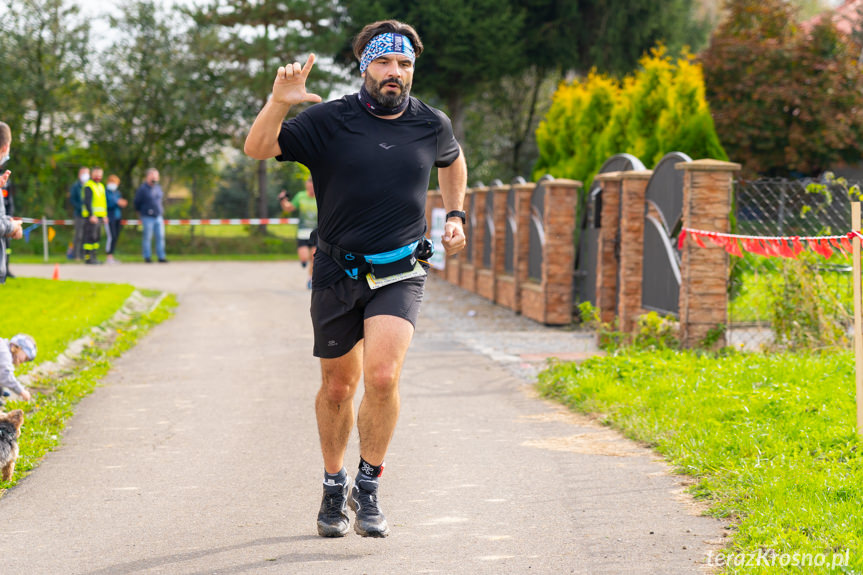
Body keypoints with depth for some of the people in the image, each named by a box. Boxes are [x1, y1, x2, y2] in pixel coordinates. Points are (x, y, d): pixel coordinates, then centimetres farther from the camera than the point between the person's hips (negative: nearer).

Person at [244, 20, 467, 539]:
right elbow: (257, 149, -14)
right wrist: (279, 102, -30)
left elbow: (452, 160, 27)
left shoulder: (432, 125, 3)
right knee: (338, 386, 10)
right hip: (338, 273, 0)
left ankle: (369, 487, -2)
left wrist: (455, 214, 18)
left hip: (400, 273, 0)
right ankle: (334, 486, 32)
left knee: (383, 377, -19)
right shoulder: (329, 121, -6)